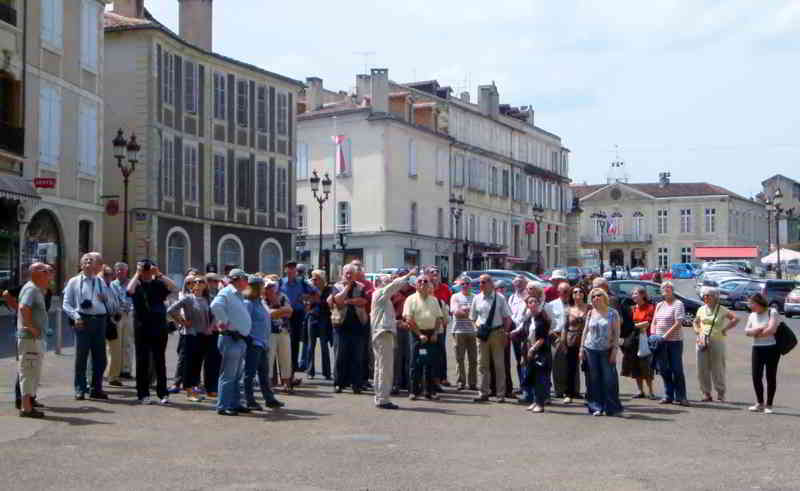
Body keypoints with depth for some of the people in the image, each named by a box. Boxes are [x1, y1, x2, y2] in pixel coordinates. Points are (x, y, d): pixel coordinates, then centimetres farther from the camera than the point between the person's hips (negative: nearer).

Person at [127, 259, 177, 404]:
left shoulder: (158, 284, 7)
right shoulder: (136, 284, 3)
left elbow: (174, 288, -9)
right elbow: (130, 290, -20)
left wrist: (159, 274, -11)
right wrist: (137, 274, -12)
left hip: (159, 327, 1)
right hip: (142, 327, -1)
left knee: (160, 361, 4)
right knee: (142, 361, 3)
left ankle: (163, 394, 8)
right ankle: (143, 394, 9)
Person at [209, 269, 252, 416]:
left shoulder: (239, 295, 18)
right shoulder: (226, 292, -12)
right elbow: (215, 305, -32)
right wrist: (224, 322, -23)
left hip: (241, 339, 10)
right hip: (231, 339, -10)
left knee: (237, 376, 15)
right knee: (228, 375, -6)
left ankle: (235, 404, 23)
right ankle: (223, 406, -3)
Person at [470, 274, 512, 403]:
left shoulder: (500, 298, -4)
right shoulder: (477, 298, 5)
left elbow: (507, 318, 0)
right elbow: (473, 317, 15)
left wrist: (504, 333, -6)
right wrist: (478, 326, -1)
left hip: (497, 333, -3)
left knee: (499, 364, 4)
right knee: (482, 364, 7)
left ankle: (501, 394, 11)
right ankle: (483, 393, 15)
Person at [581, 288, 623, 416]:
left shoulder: (612, 313, -1)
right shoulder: (590, 313, 8)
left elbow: (616, 333, -2)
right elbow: (585, 331, 12)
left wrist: (614, 349, -10)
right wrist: (582, 348, 7)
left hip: (607, 350, -3)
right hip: (591, 349, 3)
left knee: (609, 379, -3)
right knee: (594, 379, 4)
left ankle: (612, 407, 5)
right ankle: (596, 407, 9)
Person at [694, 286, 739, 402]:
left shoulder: (721, 310, -1)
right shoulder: (701, 309, 12)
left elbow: (736, 318, -5)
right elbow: (696, 322, 26)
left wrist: (725, 329, -8)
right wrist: (697, 330, 8)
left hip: (717, 341, -4)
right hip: (702, 340, 4)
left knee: (718, 369, 0)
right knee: (702, 369, 1)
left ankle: (721, 393, 12)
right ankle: (706, 393, 10)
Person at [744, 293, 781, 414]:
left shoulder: (772, 312, -6)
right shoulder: (752, 316, 11)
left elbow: (772, 329, -17)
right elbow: (747, 331, 3)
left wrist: (756, 333, -5)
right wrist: (760, 328, -13)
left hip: (772, 348, -5)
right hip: (757, 349, 5)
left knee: (771, 377, 1)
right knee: (756, 377, 1)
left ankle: (769, 405, 8)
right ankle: (759, 403, 15)